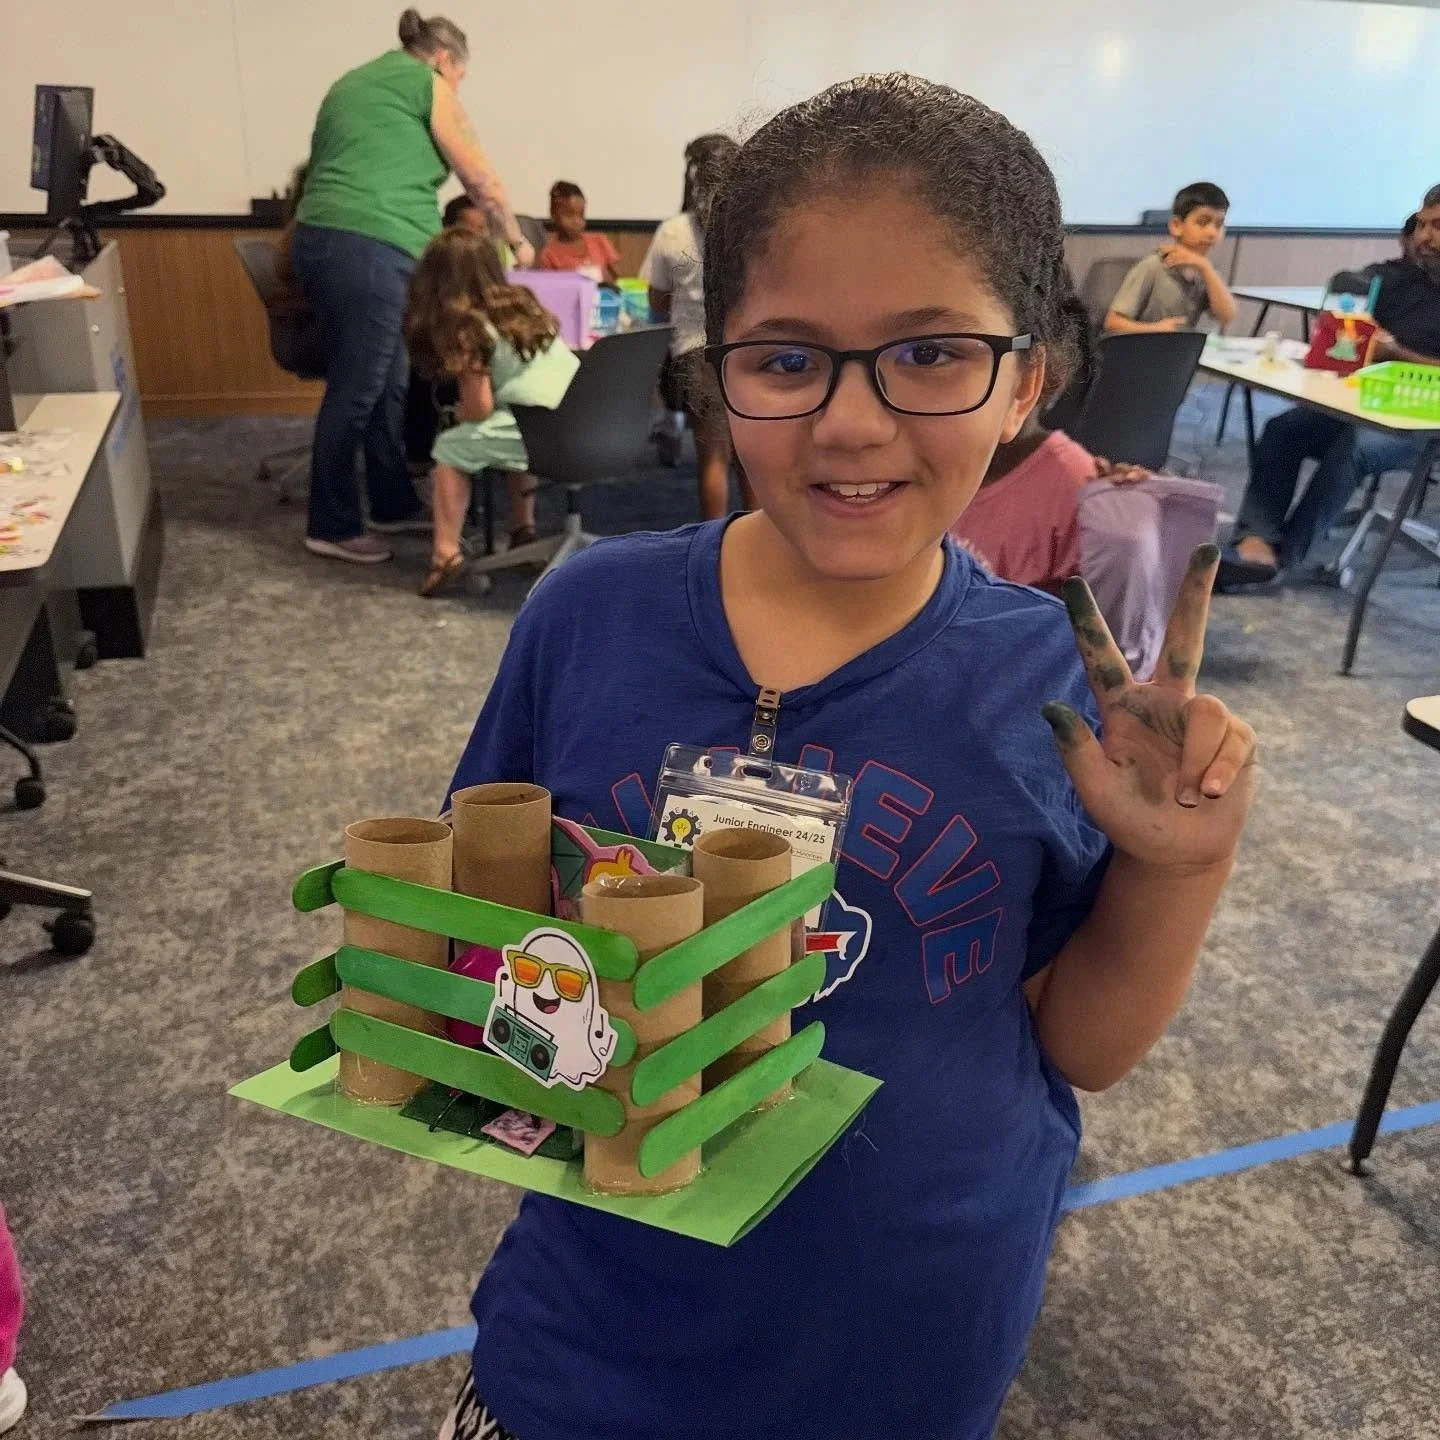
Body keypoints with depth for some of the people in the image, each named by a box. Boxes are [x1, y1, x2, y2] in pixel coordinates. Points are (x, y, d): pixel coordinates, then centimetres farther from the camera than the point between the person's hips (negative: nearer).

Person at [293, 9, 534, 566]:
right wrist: (516, 240, 23)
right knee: (356, 391, -3)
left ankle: (393, 504, 23)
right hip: (370, 248, -8)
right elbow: (483, 184, 6)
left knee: (386, 383, 15)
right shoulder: (430, 85, 5)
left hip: (319, 238, 8)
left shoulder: (351, 83, 28)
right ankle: (331, 527, 3)